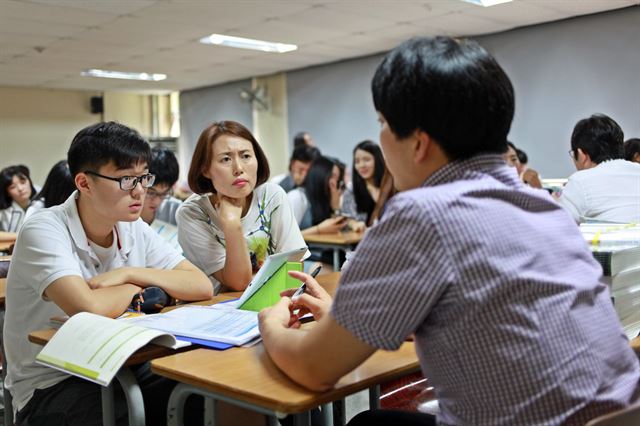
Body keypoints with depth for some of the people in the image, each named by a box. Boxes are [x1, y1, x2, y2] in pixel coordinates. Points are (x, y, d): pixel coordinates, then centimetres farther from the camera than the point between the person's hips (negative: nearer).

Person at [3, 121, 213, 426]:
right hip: (52, 386, -5)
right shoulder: (44, 232, -18)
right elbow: (89, 310, -33)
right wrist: (136, 287, -13)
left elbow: (202, 286, -5)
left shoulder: (134, 229, 1)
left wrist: (130, 273, -16)